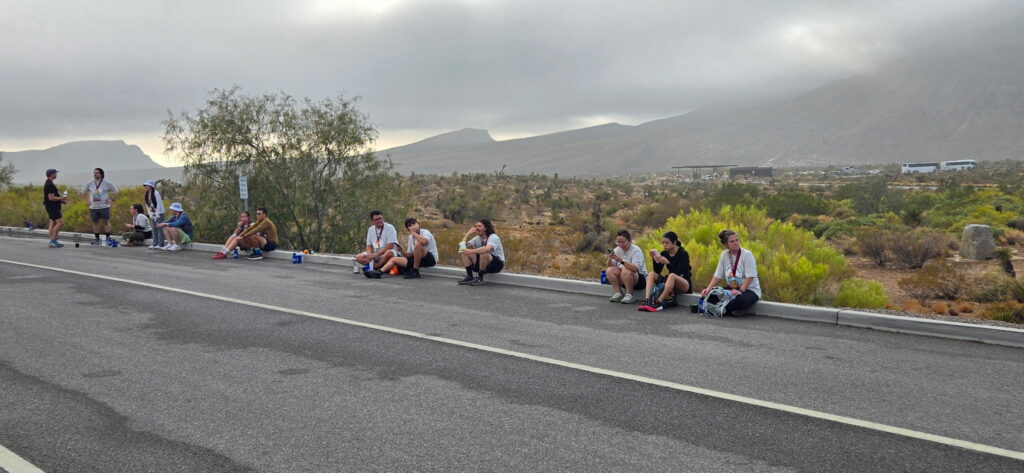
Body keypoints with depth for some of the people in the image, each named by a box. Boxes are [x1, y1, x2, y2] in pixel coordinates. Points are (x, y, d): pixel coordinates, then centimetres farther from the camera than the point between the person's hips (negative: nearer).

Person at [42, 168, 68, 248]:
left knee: (53, 223, 9)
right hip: (52, 207, -11)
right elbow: (51, 198, -22)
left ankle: (52, 242, 9)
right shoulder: (50, 185, -17)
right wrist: (61, 198, -10)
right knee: (60, 222, -12)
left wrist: (61, 200, 17)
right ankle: (53, 240, -11)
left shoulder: (48, 184, 17)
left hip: (53, 207, 11)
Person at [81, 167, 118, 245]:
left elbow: (115, 191, 4)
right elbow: (83, 192, 22)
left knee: (105, 222, -4)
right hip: (93, 207, 3)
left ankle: (108, 238, 0)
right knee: (95, 222, 7)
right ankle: (97, 239, 14)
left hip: (104, 206, -3)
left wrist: (111, 200, -2)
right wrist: (87, 200, 11)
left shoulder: (107, 183, -3)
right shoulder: (89, 183, 6)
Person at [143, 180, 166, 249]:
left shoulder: (155, 193, -12)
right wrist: (150, 214, 9)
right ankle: (155, 243, 12)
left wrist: (157, 214, -15)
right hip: (153, 214, 8)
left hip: (159, 214, -8)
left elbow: (159, 203, -14)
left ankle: (160, 244, -5)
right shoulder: (147, 194, 11)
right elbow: (147, 204, 15)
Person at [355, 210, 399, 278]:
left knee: (389, 253, -40)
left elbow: (390, 246, -18)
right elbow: (369, 245, 11)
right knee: (359, 257, -13)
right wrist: (370, 255, -12)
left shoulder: (389, 228, -10)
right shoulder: (370, 229, 9)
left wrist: (377, 254, -22)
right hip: (375, 254, 6)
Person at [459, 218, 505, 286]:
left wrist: (471, 251, -43)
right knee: (465, 252, -8)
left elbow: (487, 249, -40)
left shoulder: (493, 237, -19)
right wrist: (468, 233, -7)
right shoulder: (478, 238, 4)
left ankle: (479, 278, -21)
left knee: (483, 253, -38)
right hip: (482, 264, 7)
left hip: (497, 264, -7)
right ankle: (469, 277, -9)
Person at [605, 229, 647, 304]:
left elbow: (635, 268, -30)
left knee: (625, 270, -35)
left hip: (639, 279, -5)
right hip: (622, 280, 6)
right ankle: (618, 293, -9)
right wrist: (609, 259, -22)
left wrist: (621, 261, -39)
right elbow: (610, 266, -1)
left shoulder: (636, 250, -15)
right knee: (610, 270, -19)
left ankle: (629, 295, -18)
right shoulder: (617, 250, 3)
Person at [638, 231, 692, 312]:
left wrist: (667, 263, -36)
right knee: (651, 274, -12)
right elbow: (657, 271, -4)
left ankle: (658, 302, -45)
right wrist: (654, 259, -18)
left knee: (672, 275, -36)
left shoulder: (683, 254, -13)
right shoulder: (664, 253, 3)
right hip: (670, 282, 6)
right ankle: (647, 300, -33)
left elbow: (678, 273, -24)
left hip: (684, 285, -6)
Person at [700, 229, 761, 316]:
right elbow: (718, 275, 2)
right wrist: (708, 288, -13)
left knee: (741, 299, -38)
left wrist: (740, 290, -30)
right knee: (711, 294, -18)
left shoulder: (747, 254, -13)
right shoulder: (724, 255, 0)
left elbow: (750, 277, -19)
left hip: (749, 290, -4)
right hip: (731, 288, 5)